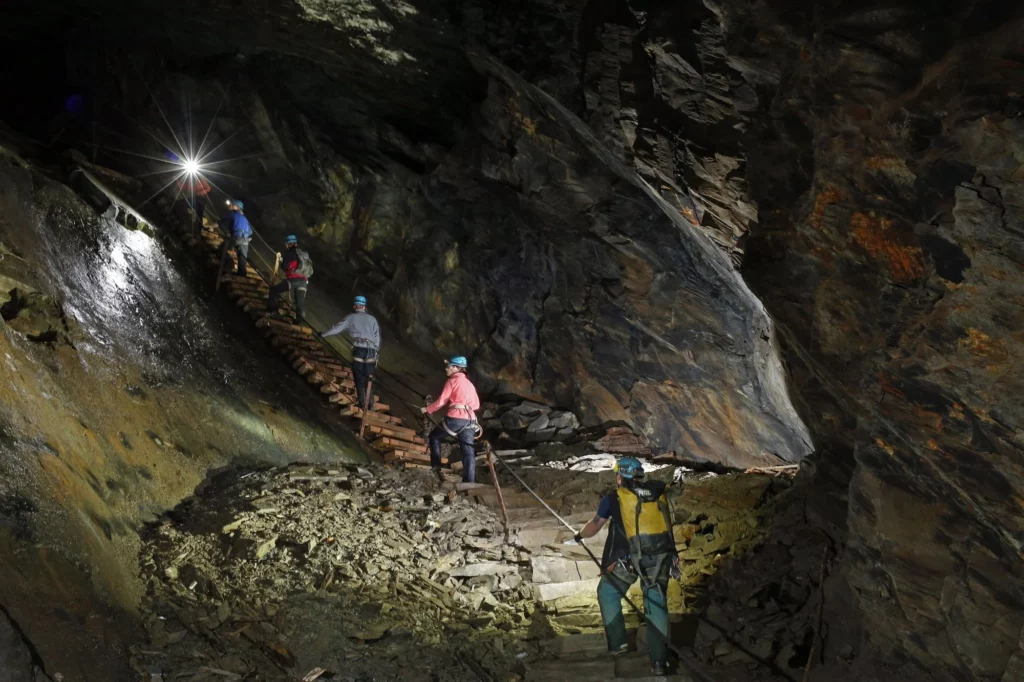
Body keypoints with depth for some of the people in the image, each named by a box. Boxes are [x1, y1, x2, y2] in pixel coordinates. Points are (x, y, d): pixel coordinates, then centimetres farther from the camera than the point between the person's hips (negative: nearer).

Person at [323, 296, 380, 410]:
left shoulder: (351, 318, 10)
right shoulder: (372, 319, 17)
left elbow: (337, 328, 12)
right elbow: (377, 338, 11)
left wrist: (323, 333, 26)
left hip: (359, 350, -3)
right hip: (371, 352, 3)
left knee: (359, 381, 2)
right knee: (368, 381, 11)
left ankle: (363, 407, -2)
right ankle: (370, 407, 9)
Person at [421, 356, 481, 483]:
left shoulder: (452, 380, 2)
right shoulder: (469, 383, 22)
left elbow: (441, 401, -1)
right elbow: (476, 405, 18)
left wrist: (427, 409, 11)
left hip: (456, 419, -6)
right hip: (470, 420, 6)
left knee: (434, 436, 19)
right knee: (468, 452, 1)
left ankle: (436, 466, 14)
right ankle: (470, 482, -8)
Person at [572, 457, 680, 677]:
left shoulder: (614, 497, 7)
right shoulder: (658, 492, 13)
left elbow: (595, 525, 21)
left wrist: (580, 535, 40)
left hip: (630, 556, -3)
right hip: (661, 555, 3)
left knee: (608, 592, 21)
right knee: (657, 604, 12)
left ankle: (617, 642, 18)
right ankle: (659, 661, 9)